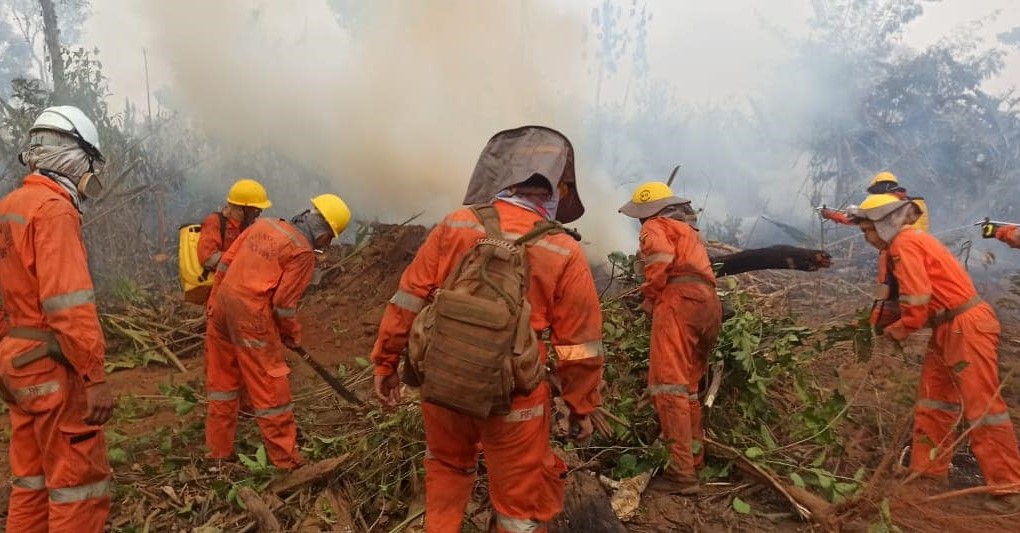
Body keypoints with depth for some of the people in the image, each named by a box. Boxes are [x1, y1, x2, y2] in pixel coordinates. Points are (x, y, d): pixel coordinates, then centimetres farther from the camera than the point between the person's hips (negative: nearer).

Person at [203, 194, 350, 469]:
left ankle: (219, 451, 32)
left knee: (222, 381, 19)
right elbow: (284, 303, -13)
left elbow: (225, 264, 12)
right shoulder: (302, 251, -13)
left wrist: (215, 304, 20)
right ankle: (287, 460, 11)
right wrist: (293, 335, 4)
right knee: (271, 390, 2)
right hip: (252, 318, -8)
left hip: (223, 305, 8)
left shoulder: (264, 224, 9)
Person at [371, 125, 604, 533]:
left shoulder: (454, 227, -6)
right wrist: (583, 408, 7)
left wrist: (386, 363, 11)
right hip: (514, 399, -3)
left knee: (447, 465, 31)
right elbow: (580, 346, -6)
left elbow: (407, 301, -1)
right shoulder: (564, 254, -11)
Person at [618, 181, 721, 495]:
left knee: (668, 385, -14)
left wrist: (650, 297, -4)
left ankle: (682, 473, -20)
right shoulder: (688, 229, 35)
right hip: (707, 303, 10)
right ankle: (694, 459, 23)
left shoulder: (656, 225, 6)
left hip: (680, 300, -10)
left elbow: (660, 257, -14)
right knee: (687, 386, 17)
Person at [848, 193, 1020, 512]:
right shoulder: (910, 241, 15)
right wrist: (897, 325, 10)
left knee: (982, 406, -6)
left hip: (967, 327, -11)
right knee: (933, 402, 14)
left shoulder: (904, 243, -16)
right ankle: (928, 472, 23)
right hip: (949, 329, 11)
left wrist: (903, 329, -7)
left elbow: (918, 296, -22)